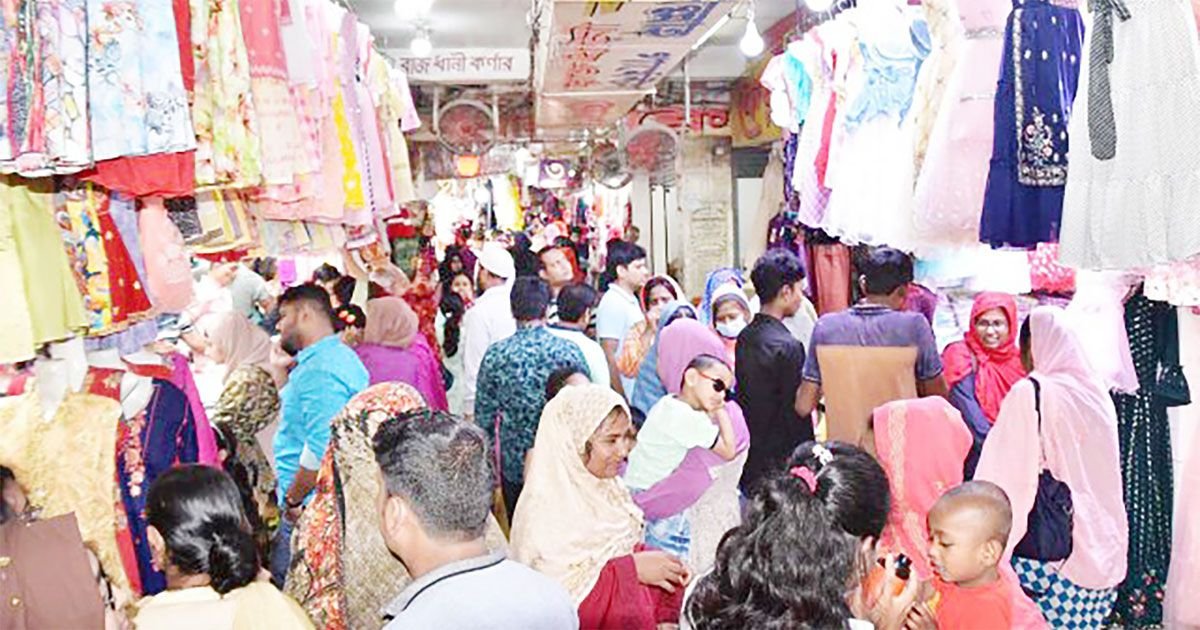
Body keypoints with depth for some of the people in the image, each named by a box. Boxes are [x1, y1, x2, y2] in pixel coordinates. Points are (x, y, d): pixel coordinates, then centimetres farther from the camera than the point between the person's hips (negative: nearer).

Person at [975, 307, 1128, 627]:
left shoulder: (1030, 394, -13)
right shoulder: (1097, 392, 6)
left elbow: (1008, 479, -14)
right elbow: (1111, 476, 16)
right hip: (1101, 547, 7)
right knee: (1085, 619, 13)